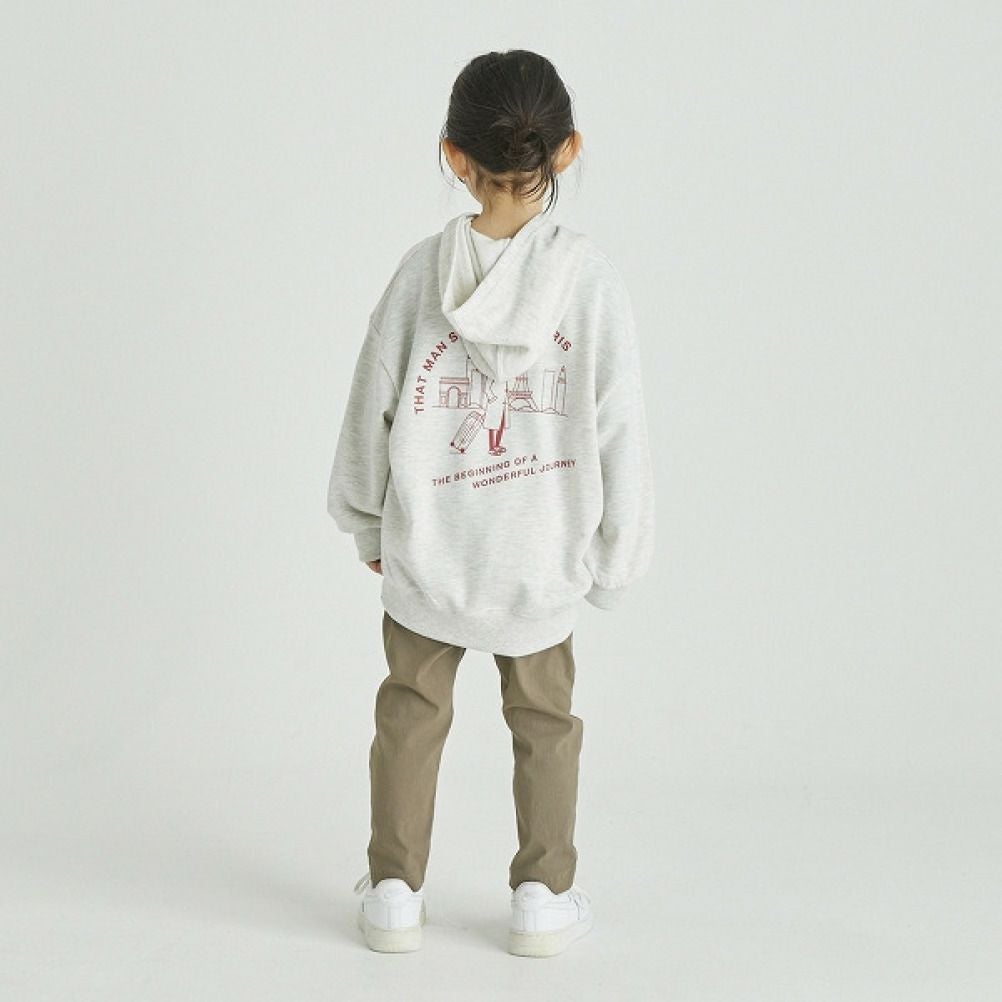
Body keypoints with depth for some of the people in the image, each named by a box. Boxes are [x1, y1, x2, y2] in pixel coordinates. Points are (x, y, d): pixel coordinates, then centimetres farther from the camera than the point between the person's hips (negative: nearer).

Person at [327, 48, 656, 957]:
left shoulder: (422, 270, -11)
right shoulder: (590, 278, -14)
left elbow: (373, 407, -2)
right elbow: (619, 428, -9)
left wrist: (368, 525, 14)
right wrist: (614, 557, 4)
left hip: (425, 555, 1)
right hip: (542, 566, 0)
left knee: (411, 715, 17)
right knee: (545, 723, 18)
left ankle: (395, 891, 25)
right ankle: (544, 896, 24)